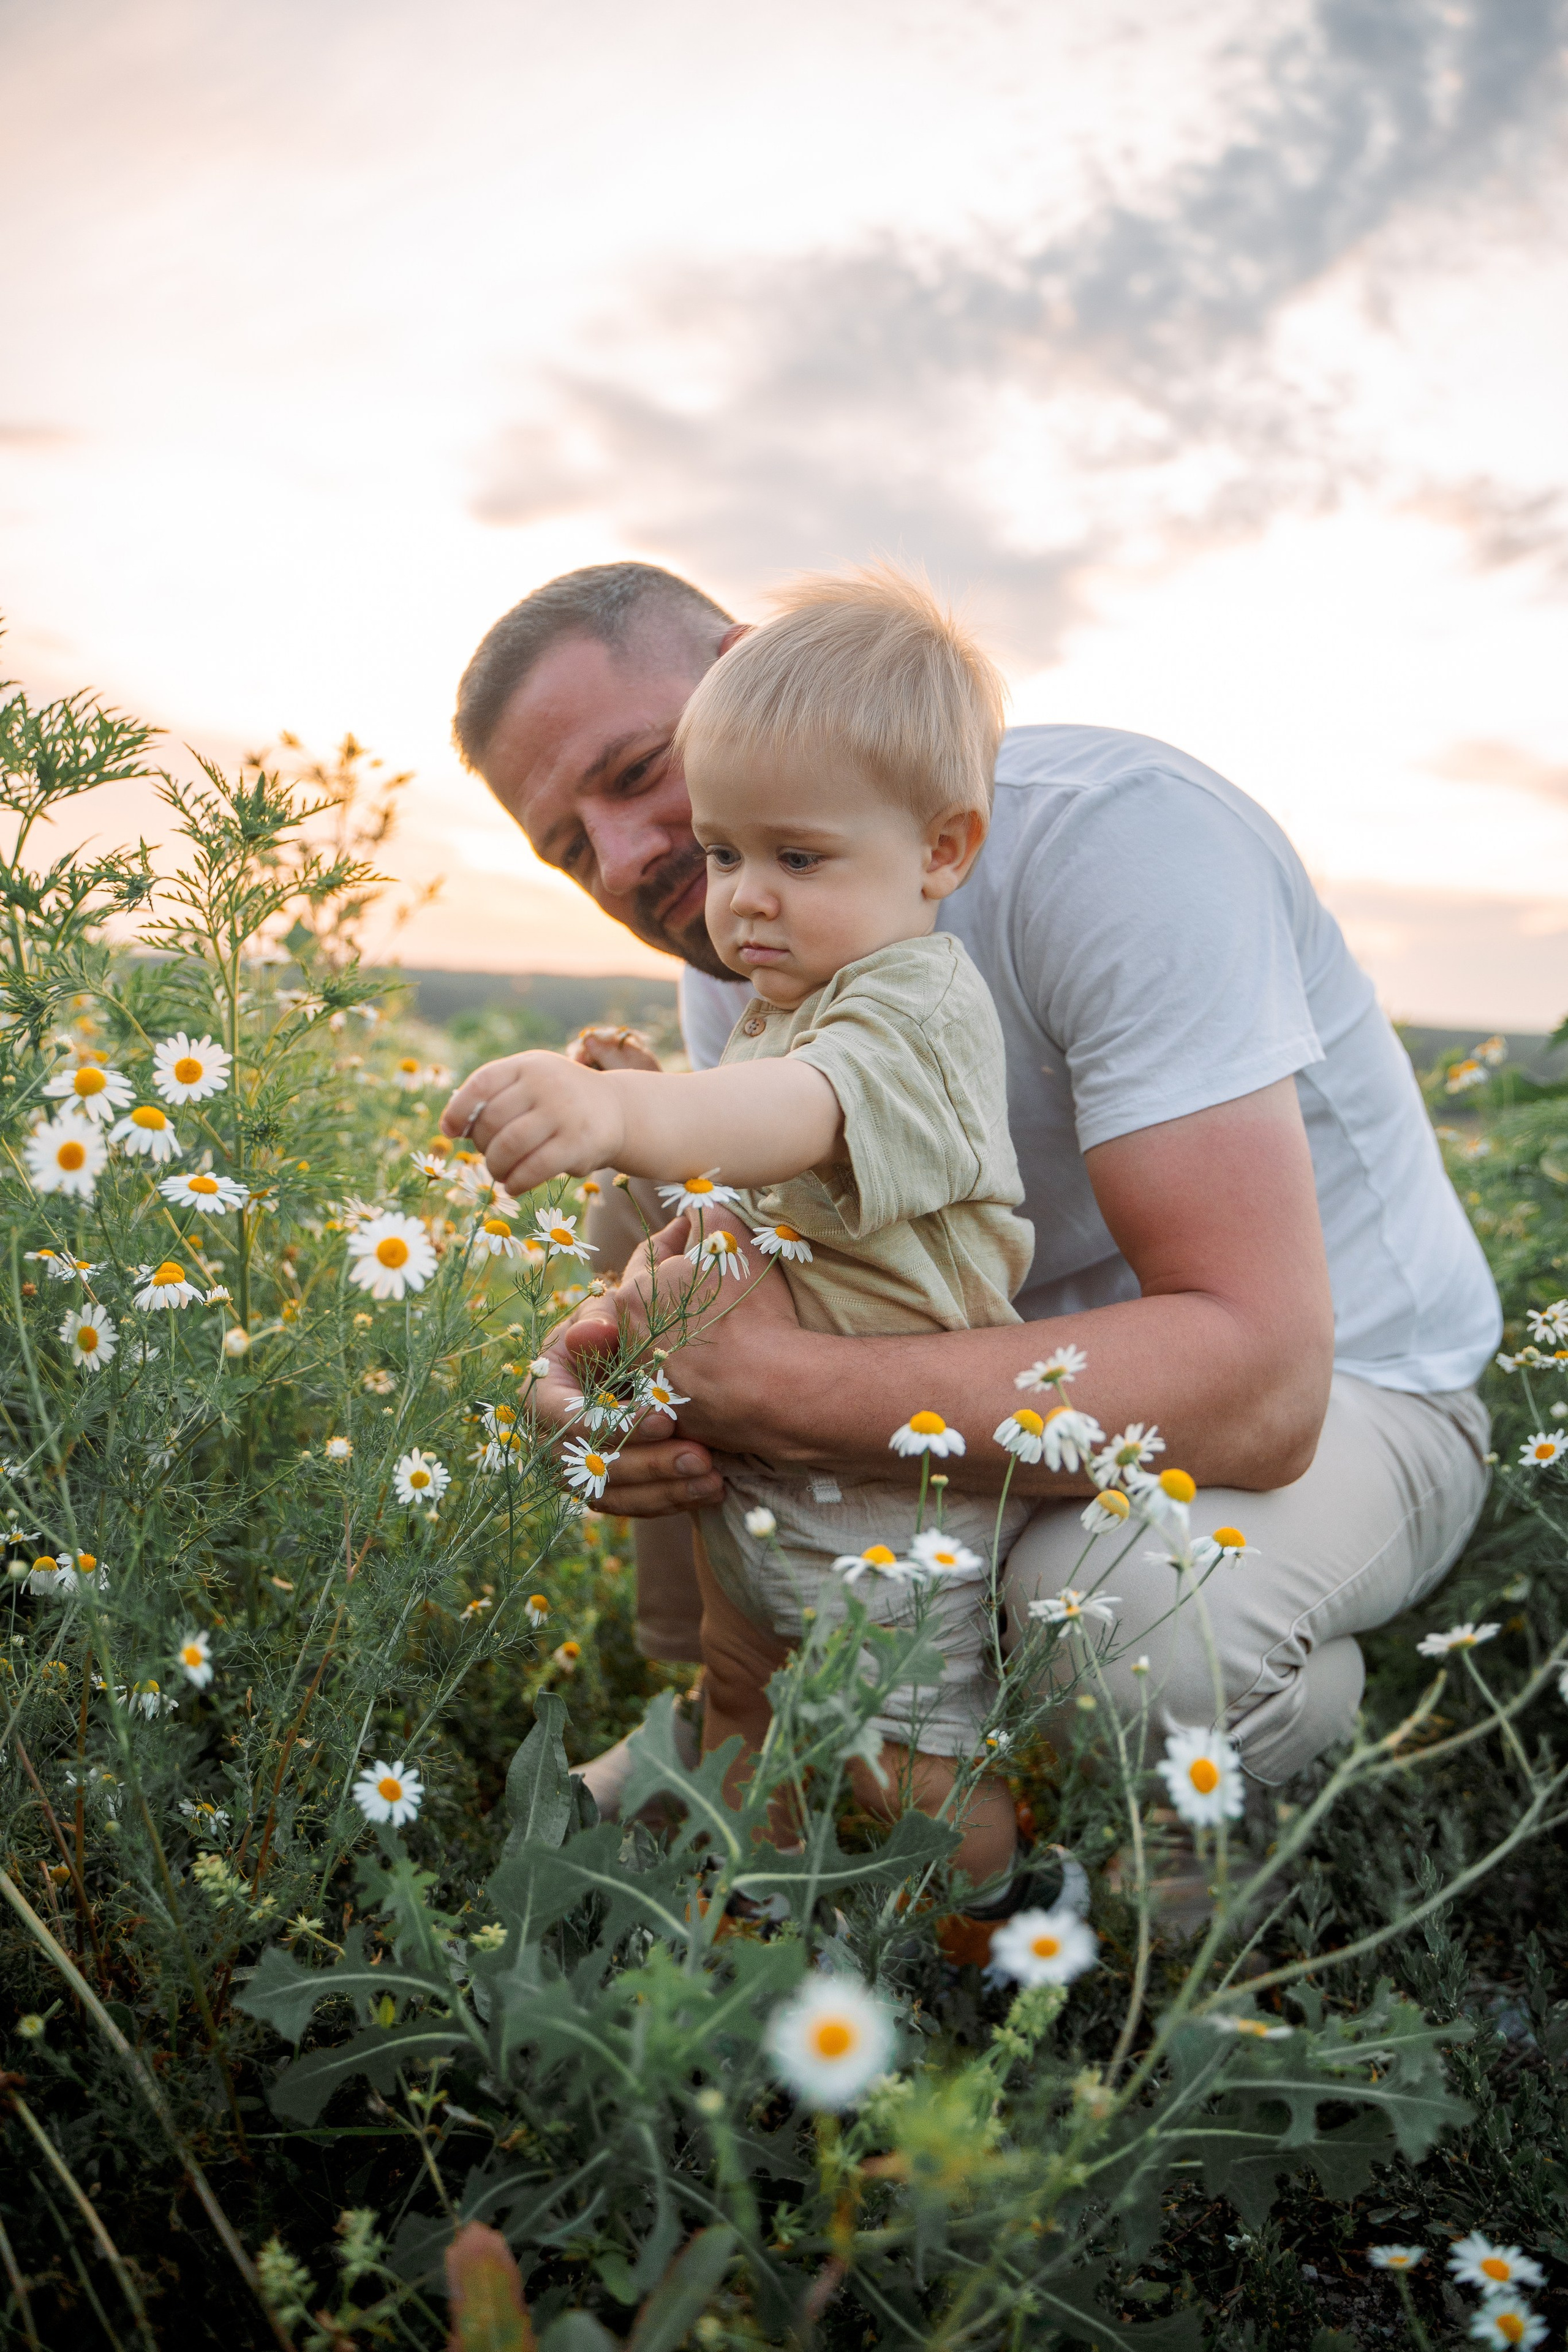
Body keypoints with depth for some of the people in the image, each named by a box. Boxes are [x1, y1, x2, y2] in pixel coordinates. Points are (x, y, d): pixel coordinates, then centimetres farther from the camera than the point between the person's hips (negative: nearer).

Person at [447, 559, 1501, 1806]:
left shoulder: (1114, 831, -29)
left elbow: (1257, 1384, -37)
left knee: (1126, 1605, -37)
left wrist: (777, 1386, -41)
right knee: (640, 1407, -5)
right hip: (1035, 1354, 6)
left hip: (1339, 1378, -6)